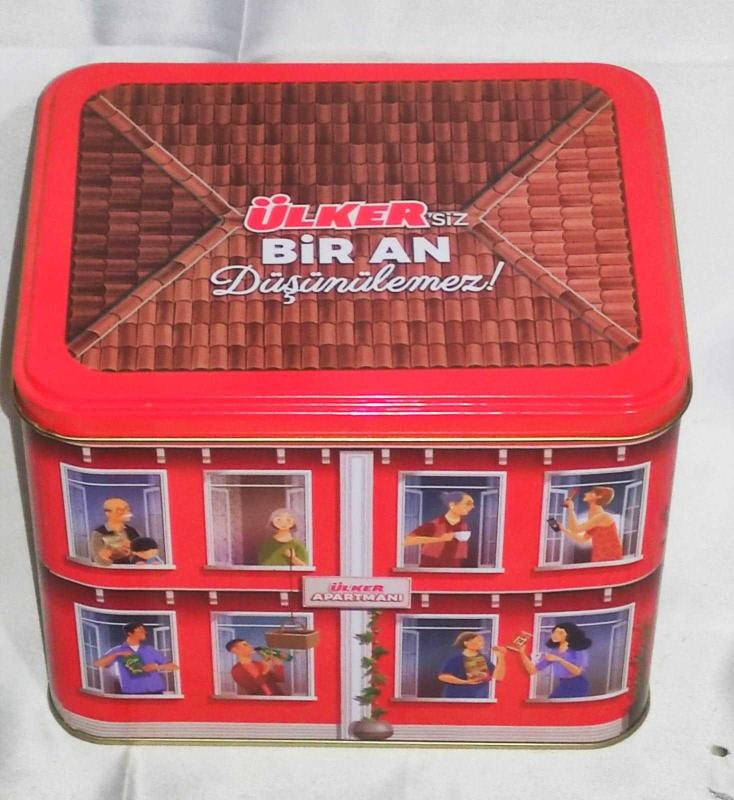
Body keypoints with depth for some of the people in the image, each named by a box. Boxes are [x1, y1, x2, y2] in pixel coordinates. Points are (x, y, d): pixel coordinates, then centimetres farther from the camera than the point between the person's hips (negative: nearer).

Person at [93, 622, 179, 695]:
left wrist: (157, 667, -7)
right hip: (131, 693, -2)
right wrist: (116, 654, -13)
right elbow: (98, 664, -3)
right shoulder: (118, 650, 9)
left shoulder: (151, 650, 13)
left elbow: (174, 666, 11)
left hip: (155, 692, 2)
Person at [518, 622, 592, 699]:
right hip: (562, 686, 4)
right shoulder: (552, 652, 2)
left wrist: (558, 659, -25)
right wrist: (522, 653, -15)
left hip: (578, 687, -4)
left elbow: (577, 671, -19)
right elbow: (533, 670, -2)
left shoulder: (579, 650, -7)